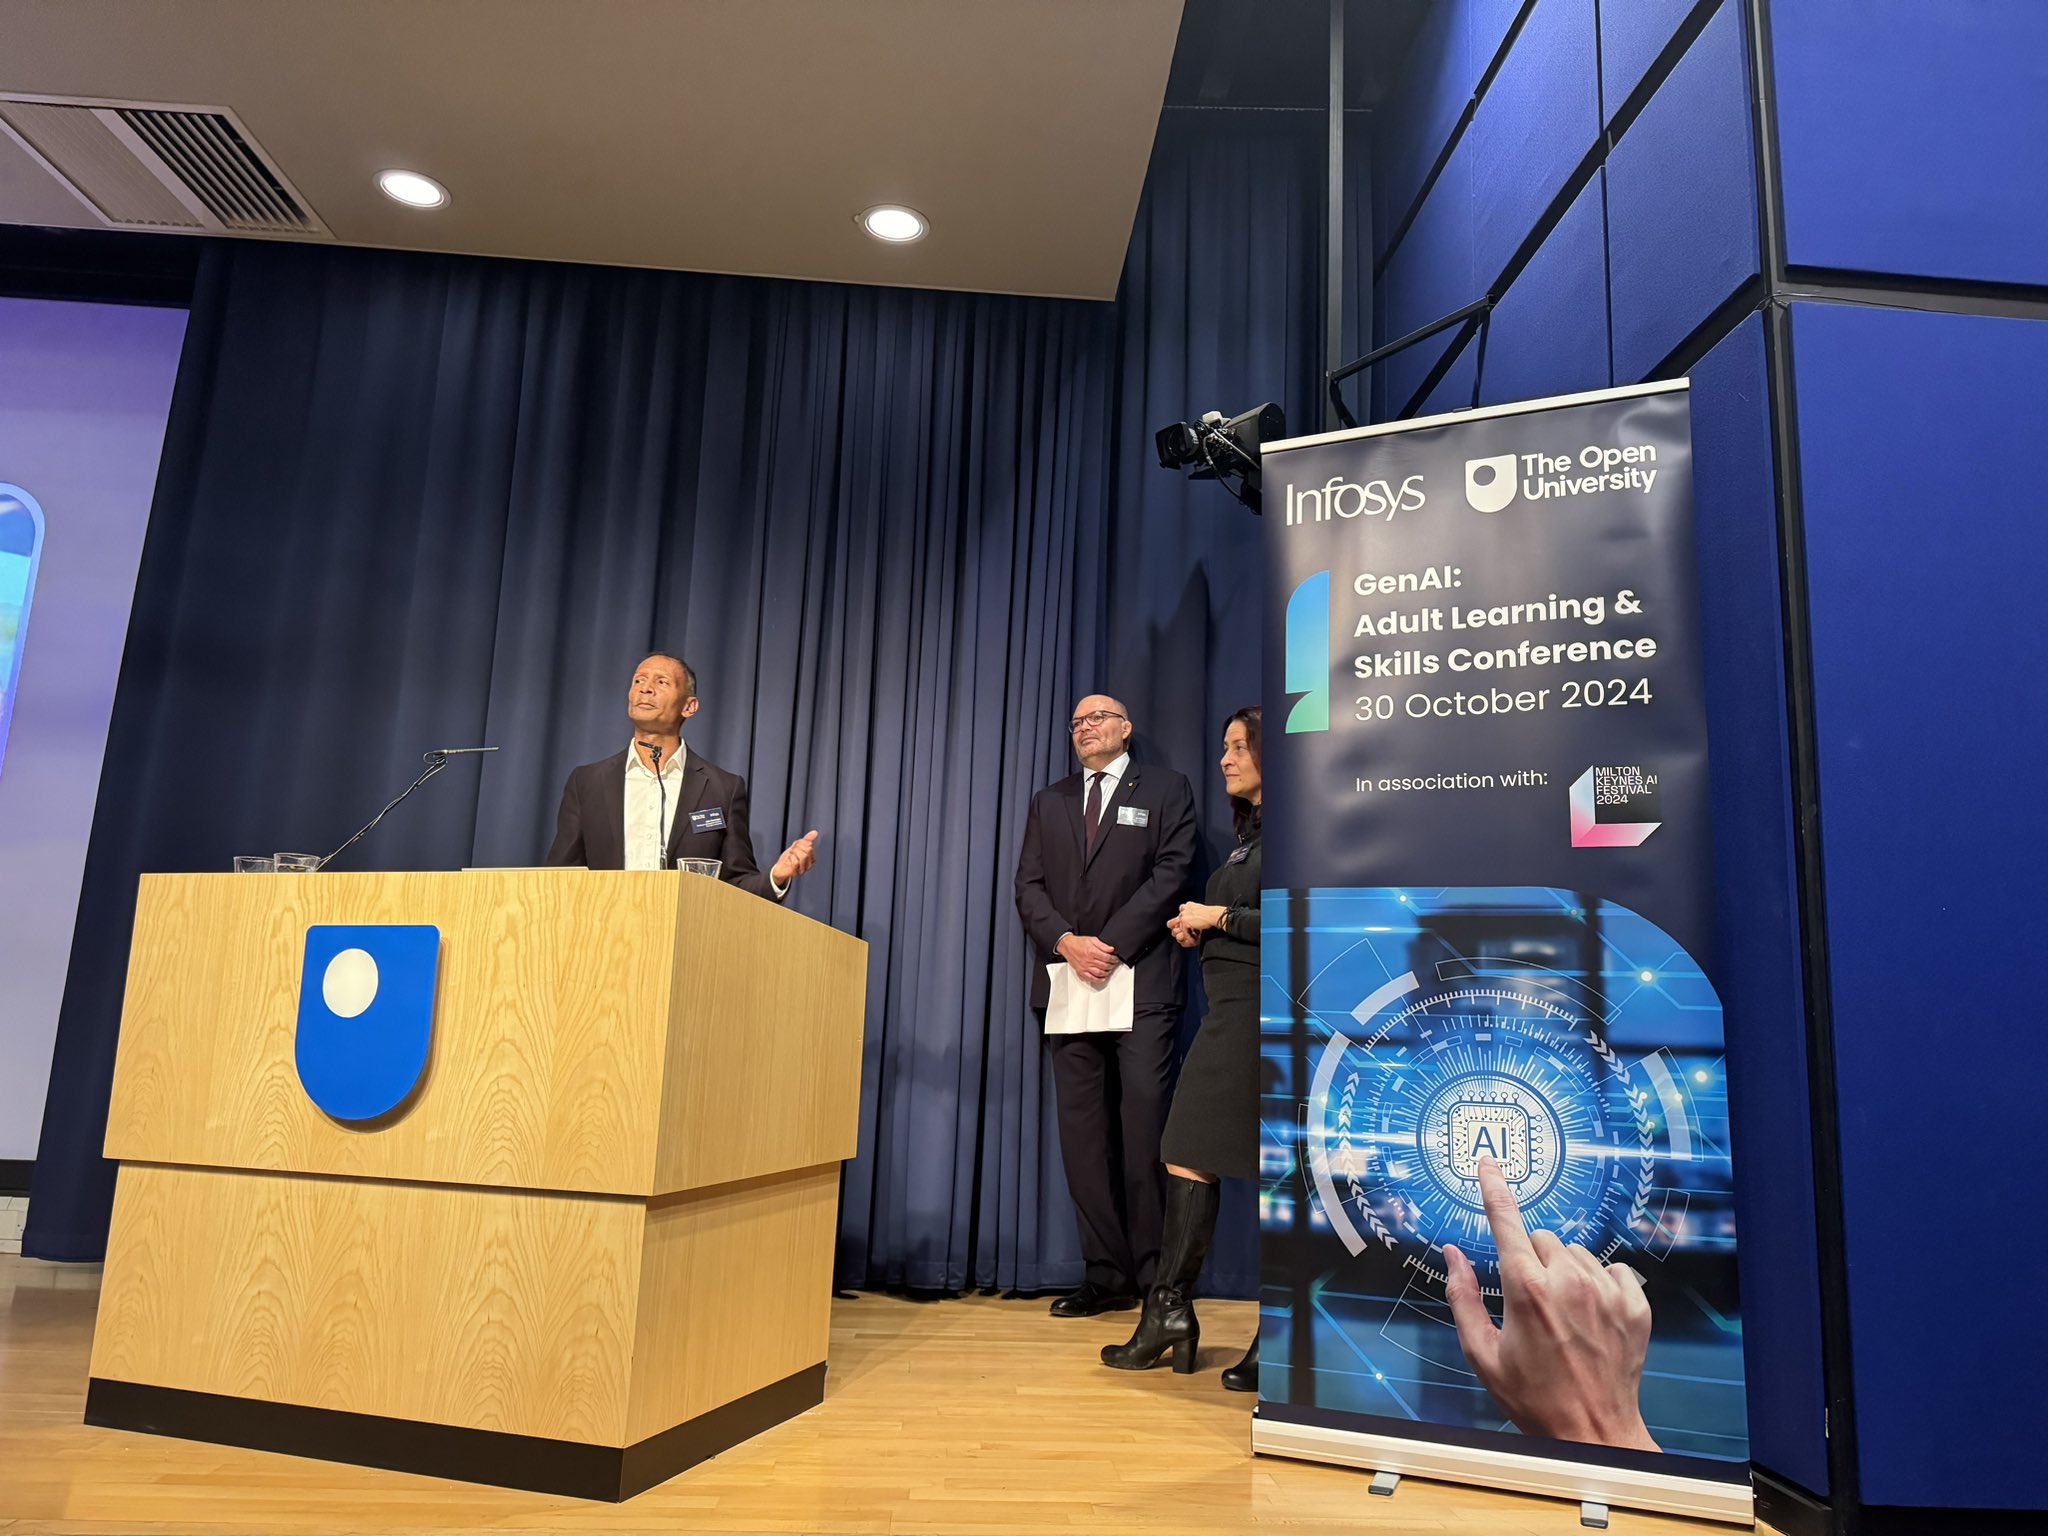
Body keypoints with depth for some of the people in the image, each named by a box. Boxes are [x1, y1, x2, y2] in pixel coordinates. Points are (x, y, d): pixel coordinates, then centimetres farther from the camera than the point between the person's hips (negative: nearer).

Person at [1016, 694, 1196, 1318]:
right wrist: (1067, 942, -9)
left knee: (1145, 1125, -6)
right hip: (1068, 982, 4)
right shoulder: (1049, 802, 20)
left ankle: (1156, 1277, 2)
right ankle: (1106, 1275, 8)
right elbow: (1028, 887, 10)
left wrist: (1111, 945, -12)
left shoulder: (1165, 788, 8)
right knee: (1083, 1131, 2)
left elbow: (1171, 873, -4)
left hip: (1142, 980, -4)